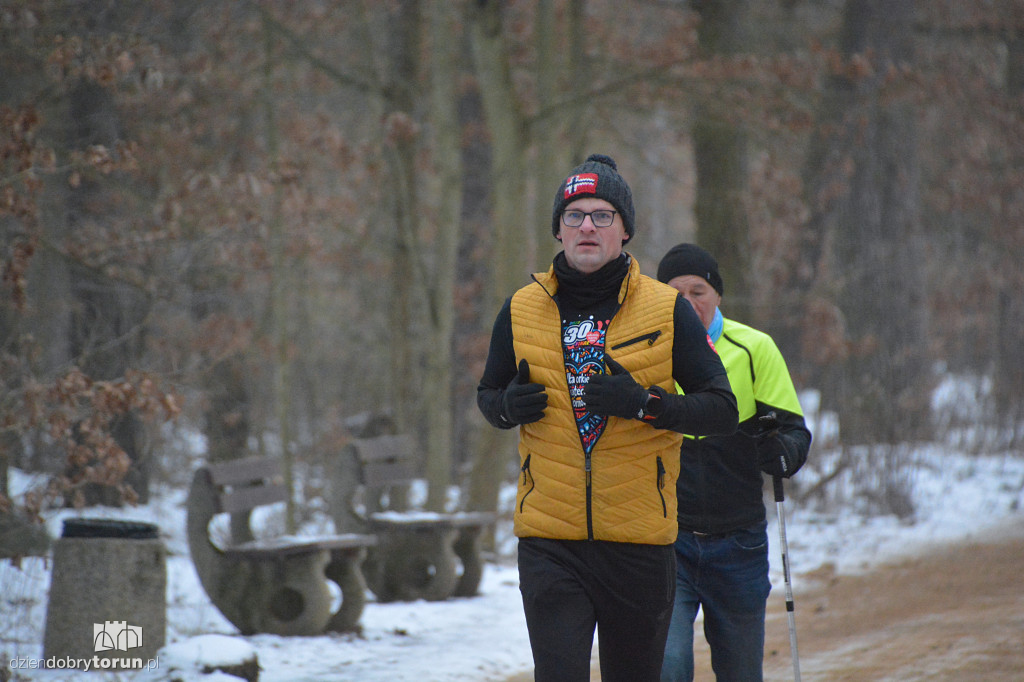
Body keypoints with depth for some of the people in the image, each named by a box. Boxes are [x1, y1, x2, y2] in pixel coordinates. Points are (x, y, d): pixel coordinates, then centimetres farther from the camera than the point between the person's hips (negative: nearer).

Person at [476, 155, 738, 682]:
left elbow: (722, 410, -1)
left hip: (639, 539, 0)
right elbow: (487, 394, 18)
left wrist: (645, 403, -18)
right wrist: (508, 406, -6)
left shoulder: (667, 310, 0)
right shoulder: (523, 310, 5)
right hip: (549, 542, 0)